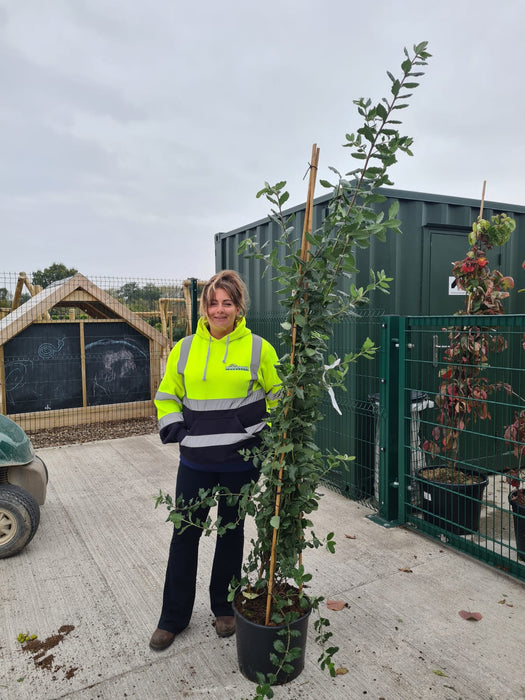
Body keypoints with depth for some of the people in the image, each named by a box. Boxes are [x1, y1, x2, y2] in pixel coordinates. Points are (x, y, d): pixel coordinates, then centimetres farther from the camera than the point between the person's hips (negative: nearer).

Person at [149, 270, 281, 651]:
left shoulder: (258, 348, -4)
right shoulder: (185, 348, 3)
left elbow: (278, 398, 5)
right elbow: (167, 396, 12)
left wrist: (263, 435, -4)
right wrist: (174, 430, 0)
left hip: (241, 461, -1)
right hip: (195, 461, 2)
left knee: (231, 532, 15)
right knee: (185, 534, 10)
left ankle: (224, 608, 37)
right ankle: (173, 617, 30)